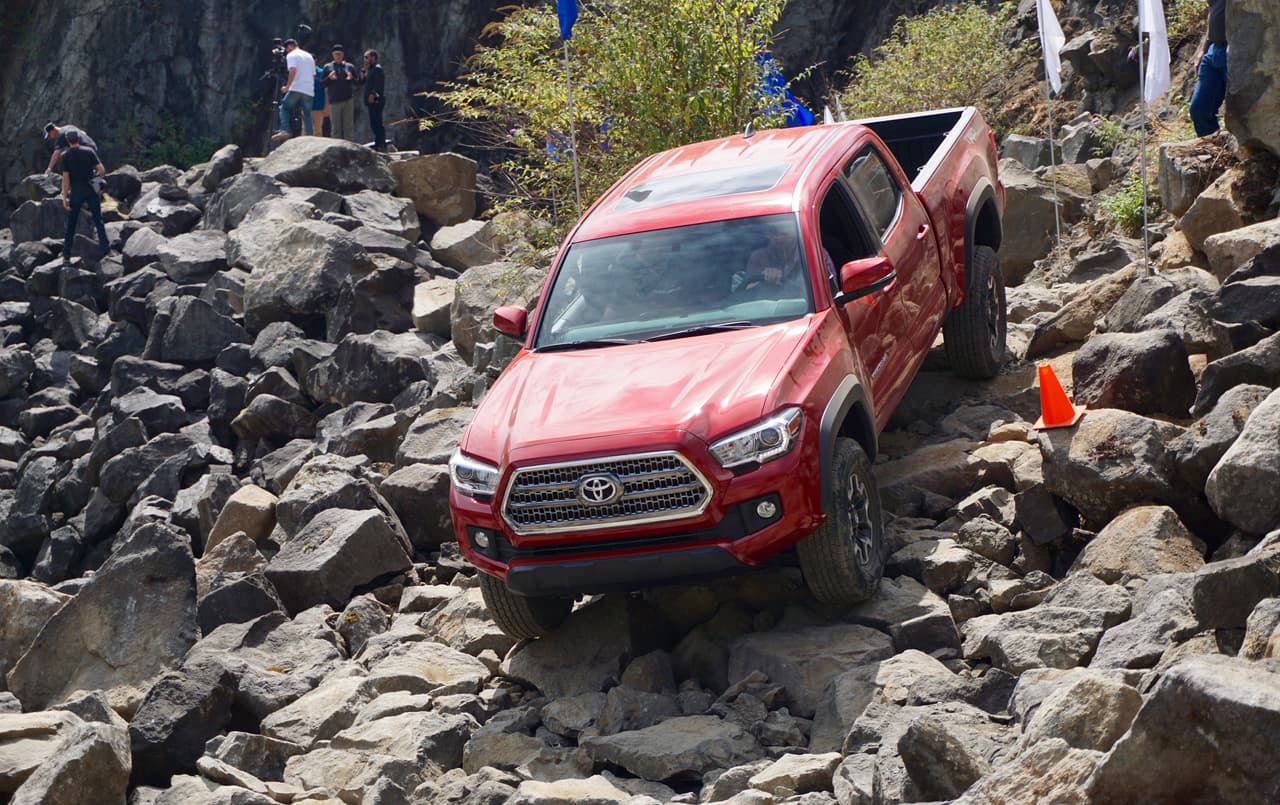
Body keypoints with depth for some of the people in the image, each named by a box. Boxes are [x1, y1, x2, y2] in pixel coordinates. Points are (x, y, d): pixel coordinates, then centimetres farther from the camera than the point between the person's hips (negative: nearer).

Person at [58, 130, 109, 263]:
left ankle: (66, 255, 9)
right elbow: (102, 170, -8)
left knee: (71, 225, 8)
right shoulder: (89, 151, -4)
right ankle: (105, 245, 7)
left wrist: (64, 198, -7)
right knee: (98, 220, 13)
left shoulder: (65, 156, -7)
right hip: (91, 191, 0)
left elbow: (65, 178, -11)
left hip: (75, 193, 0)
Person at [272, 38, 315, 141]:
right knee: (307, 113, 8)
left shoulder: (291, 55, 1)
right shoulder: (309, 56, 22)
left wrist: (287, 86, -11)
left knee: (284, 107, 6)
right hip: (309, 90, 6)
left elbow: (293, 70, -14)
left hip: (296, 89, -6)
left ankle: (284, 131, -14)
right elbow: (313, 74, 21)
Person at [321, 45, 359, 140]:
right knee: (335, 128, 2)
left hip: (348, 100, 0)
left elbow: (357, 83, 7)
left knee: (349, 126, 1)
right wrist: (329, 78, -14)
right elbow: (322, 84, 5)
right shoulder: (328, 67, 9)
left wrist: (351, 78, -14)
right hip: (334, 100, 0)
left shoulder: (350, 67, 10)